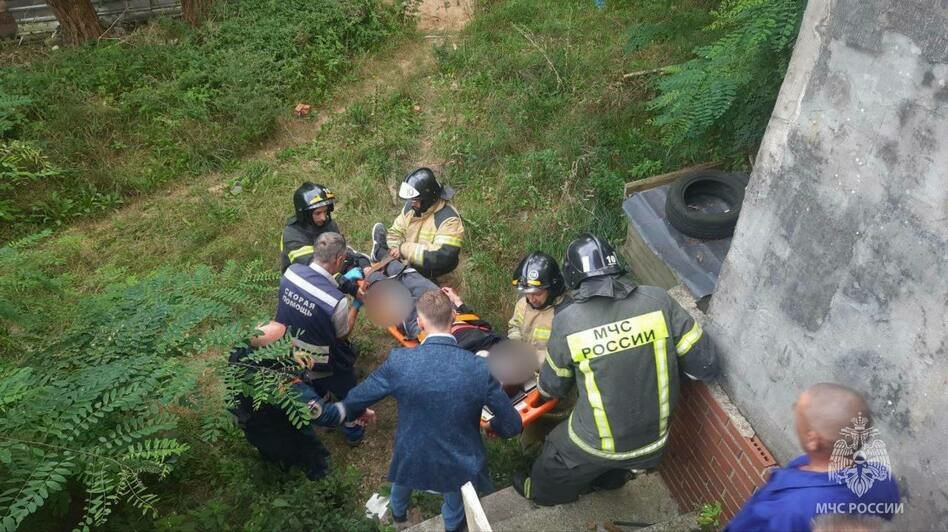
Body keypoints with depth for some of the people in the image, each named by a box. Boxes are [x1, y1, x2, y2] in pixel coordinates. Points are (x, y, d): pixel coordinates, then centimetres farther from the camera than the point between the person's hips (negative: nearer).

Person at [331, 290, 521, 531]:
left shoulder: (399, 361, -25)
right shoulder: (480, 368, -26)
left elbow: (356, 399, -8)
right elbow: (512, 424, -16)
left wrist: (348, 410, 17)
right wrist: (494, 426, 8)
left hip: (411, 459, 2)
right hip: (459, 466, -1)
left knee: (403, 481, 38)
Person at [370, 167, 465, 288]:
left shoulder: (449, 219, -23)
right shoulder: (411, 206, -3)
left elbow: (443, 257, -30)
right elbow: (396, 232, 6)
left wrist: (406, 249, -27)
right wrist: (394, 251, -14)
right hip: (413, 274, 5)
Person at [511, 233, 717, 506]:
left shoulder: (567, 320, -19)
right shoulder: (658, 300, -16)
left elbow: (553, 387, -3)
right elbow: (704, 363, -10)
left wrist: (543, 384, 21)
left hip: (598, 445, -2)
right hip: (654, 440, 2)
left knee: (556, 456, 31)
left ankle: (540, 492, 58)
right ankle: (609, 480, 65)